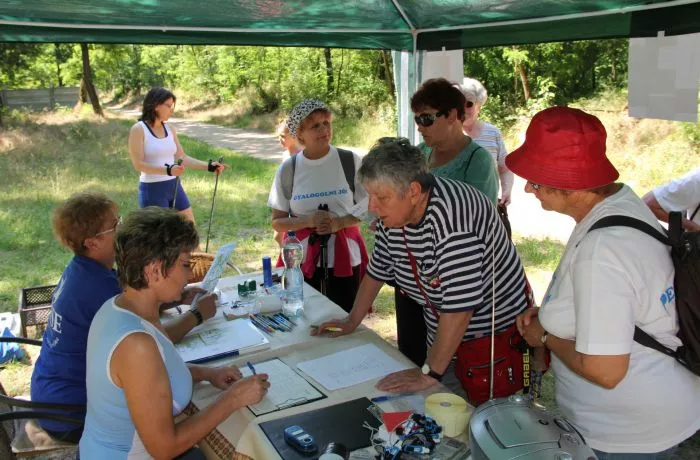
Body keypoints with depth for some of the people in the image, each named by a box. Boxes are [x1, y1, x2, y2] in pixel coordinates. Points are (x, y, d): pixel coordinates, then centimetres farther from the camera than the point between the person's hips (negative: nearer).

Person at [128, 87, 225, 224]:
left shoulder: (170, 129, 8)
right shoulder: (138, 129, -10)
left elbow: (182, 158, 10)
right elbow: (138, 164, -17)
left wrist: (209, 166, -1)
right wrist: (168, 170, -30)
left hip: (174, 187, 6)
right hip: (152, 189, -6)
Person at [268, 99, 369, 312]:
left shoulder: (350, 161, -4)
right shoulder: (288, 169, -2)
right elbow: (277, 221, 2)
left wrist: (339, 223, -15)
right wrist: (308, 221, -16)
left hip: (344, 255, 0)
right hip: (302, 258, 1)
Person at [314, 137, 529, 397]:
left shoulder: (451, 216, -30)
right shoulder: (394, 212, -3)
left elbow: (460, 304, -33)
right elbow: (377, 270, 12)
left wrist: (429, 373, -28)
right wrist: (351, 322, 16)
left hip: (495, 335, -7)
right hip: (445, 337, 7)